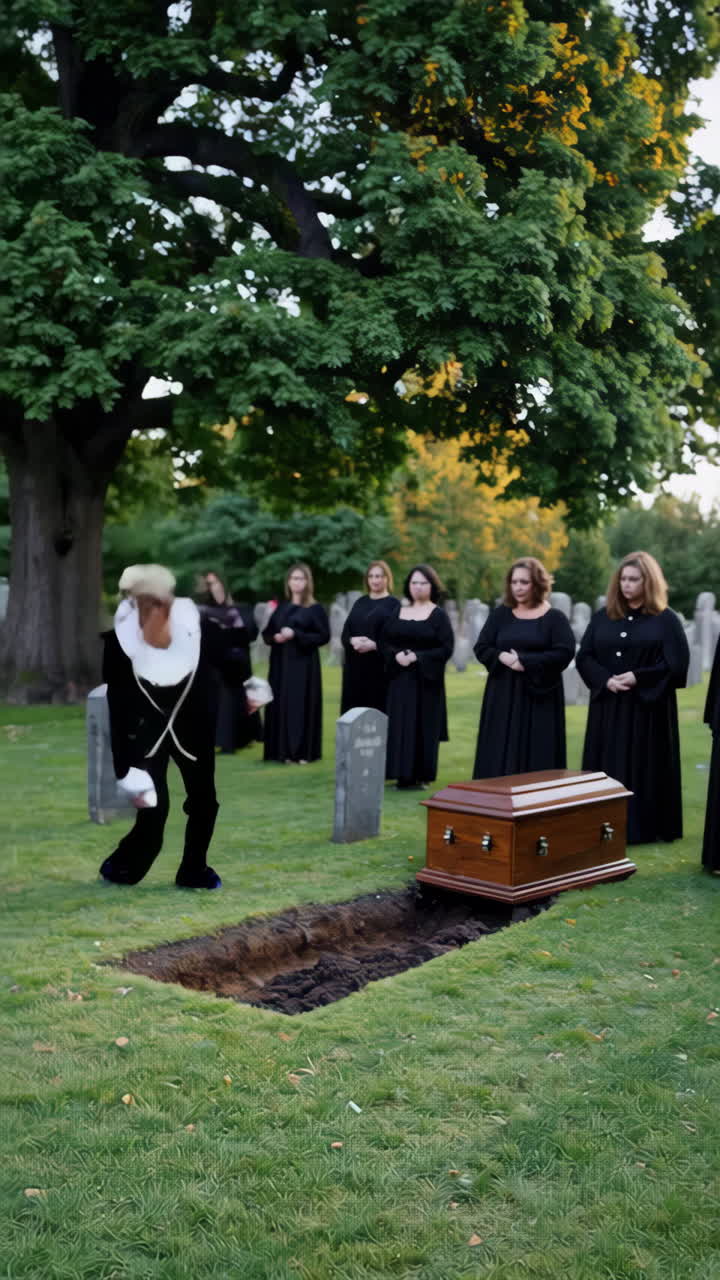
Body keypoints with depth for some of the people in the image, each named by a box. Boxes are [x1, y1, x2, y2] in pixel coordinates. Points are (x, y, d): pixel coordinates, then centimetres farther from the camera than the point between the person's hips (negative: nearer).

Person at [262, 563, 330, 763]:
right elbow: (266, 633, 16)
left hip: (304, 664, -5)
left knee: (302, 706, -6)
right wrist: (275, 638, -7)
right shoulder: (280, 608, 13)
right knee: (281, 705, 2)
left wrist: (295, 635, -17)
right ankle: (284, 751, 8)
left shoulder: (315, 608, -1)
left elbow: (324, 636, -8)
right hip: (281, 664, 5)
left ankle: (303, 752, -1)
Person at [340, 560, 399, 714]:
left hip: (380, 667, -5)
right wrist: (352, 641, -10)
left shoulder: (393, 604, -2)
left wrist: (374, 645, -20)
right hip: (355, 666, 5)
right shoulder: (360, 602, 15)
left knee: (378, 710, -5)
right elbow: (345, 633, 11)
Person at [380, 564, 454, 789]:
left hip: (426, 680, -4)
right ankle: (402, 774, 7)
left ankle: (420, 775, 5)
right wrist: (396, 655, -12)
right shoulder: (397, 610, 10)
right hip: (399, 678, 4)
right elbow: (383, 641, 8)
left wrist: (417, 657, -18)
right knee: (399, 725, 2)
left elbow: (446, 649, -9)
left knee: (423, 727, -2)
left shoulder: (439, 615, -2)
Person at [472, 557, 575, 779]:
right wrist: (502, 657, -16)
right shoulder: (500, 614, 8)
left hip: (539, 696, -3)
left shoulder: (554, 617, -1)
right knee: (500, 757, 3)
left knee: (538, 758, -2)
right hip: (502, 696, 3)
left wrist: (525, 661, -18)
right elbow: (481, 648, 5)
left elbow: (565, 652, -12)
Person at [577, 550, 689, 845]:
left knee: (645, 768, 0)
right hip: (607, 707, 4)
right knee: (608, 769, 5)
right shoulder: (602, 618, 9)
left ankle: (644, 828, 8)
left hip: (648, 708, -3)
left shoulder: (666, 620, -2)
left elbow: (677, 665, -8)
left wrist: (638, 678, -16)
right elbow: (583, 657, 5)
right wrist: (606, 680, -13)